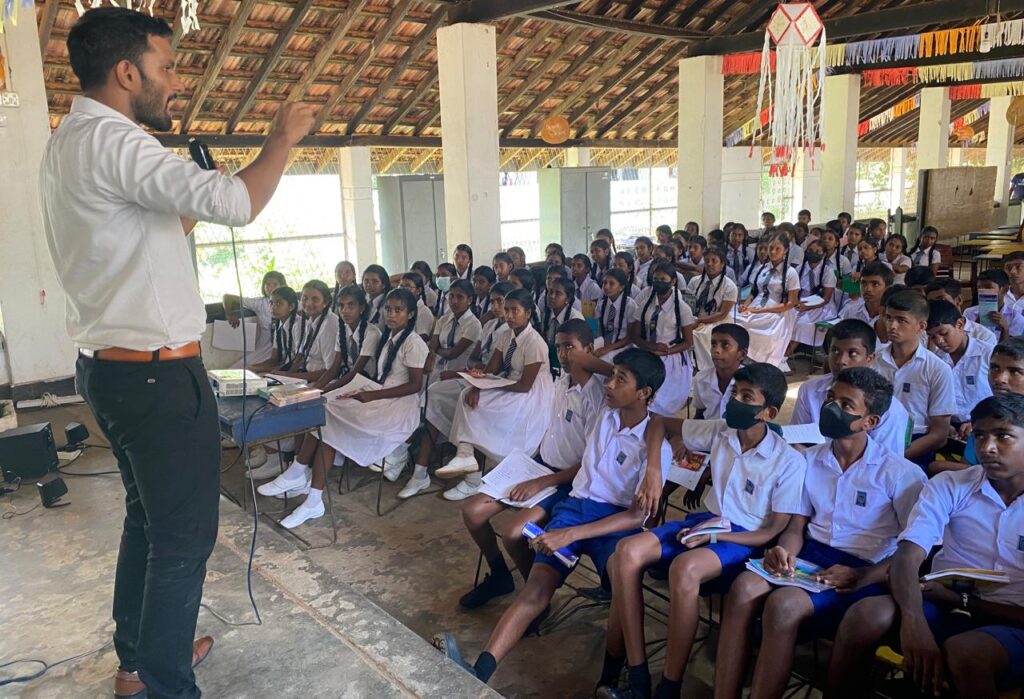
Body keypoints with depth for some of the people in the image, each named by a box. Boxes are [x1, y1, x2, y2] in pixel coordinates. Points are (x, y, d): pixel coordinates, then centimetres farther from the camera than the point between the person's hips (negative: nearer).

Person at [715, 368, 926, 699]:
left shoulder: (900, 473, -3)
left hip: (864, 570, -4)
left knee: (783, 604, -33)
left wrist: (862, 577, -18)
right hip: (810, 555, 4)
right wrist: (784, 550, -10)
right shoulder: (811, 459, 13)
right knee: (744, 587, -27)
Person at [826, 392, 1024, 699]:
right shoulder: (949, 487, 5)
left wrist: (961, 600, -13)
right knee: (866, 614, -26)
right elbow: (907, 558, -9)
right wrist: (914, 621, -26)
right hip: (944, 609, 2)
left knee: (964, 652, -36)